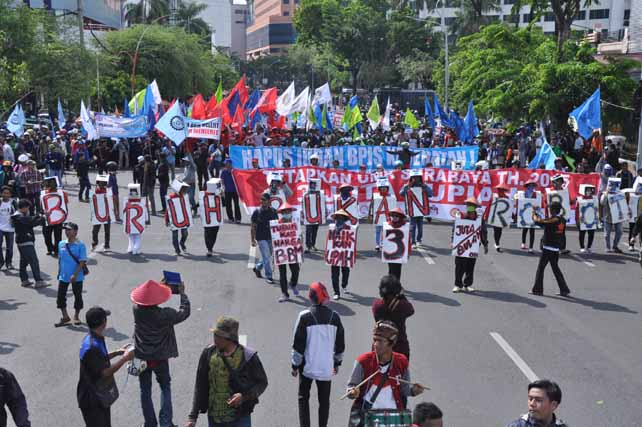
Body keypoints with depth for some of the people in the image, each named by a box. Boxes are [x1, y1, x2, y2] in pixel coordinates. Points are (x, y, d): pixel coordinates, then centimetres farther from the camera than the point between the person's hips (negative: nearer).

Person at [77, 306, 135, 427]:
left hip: (101, 396, 10)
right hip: (92, 399, -10)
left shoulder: (95, 339, 0)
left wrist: (117, 353, 10)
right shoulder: (92, 347, -31)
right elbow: (104, 373, -25)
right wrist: (124, 359, -19)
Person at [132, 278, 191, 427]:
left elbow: (145, 300, 6)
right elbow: (184, 312, -9)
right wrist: (182, 293, 1)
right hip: (160, 358, -2)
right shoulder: (165, 314, -24)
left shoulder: (137, 310, -16)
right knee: (165, 387, 19)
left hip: (141, 357, 2)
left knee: (145, 391, 16)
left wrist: (160, 286, 11)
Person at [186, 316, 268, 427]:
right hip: (214, 418, 3)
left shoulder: (247, 356, -12)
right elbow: (200, 387, 2)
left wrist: (244, 396, -18)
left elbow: (262, 382, -1)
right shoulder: (208, 353, -5)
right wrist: (193, 416, 1)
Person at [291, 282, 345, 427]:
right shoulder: (334, 316, -3)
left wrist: (295, 365, 2)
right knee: (324, 400, 14)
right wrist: (337, 363, 19)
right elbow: (340, 343, 6)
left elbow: (298, 344, -9)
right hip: (327, 367, 2)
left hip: (308, 366, -2)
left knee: (303, 398, 15)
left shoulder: (305, 316, -13)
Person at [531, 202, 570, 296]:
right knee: (555, 268, 16)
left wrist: (534, 214, 0)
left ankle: (537, 289, 5)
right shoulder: (563, 220, 7)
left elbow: (538, 221, -18)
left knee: (540, 268, 2)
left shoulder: (553, 220, -17)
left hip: (548, 247, -8)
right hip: (556, 249, 8)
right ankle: (564, 289, 15)